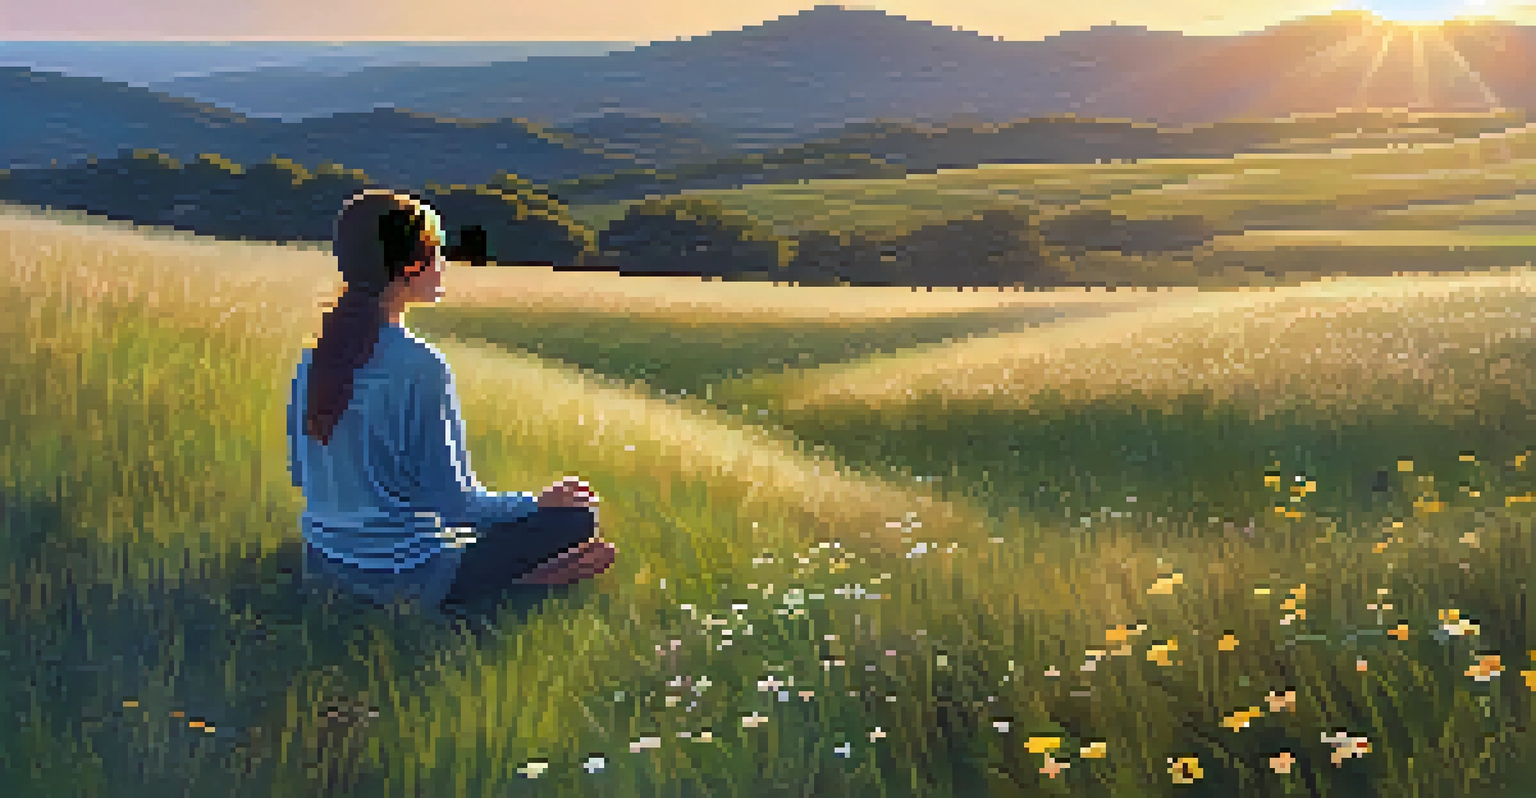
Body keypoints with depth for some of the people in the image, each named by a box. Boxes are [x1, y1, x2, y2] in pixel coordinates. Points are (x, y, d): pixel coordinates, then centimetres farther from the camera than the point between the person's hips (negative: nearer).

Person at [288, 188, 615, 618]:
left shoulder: (314, 357, -1)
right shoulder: (420, 367, -23)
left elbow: (301, 472, 10)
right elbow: (454, 501, -20)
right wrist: (537, 502, -4)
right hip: (408, 577, -8)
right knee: (577, 516, 1)